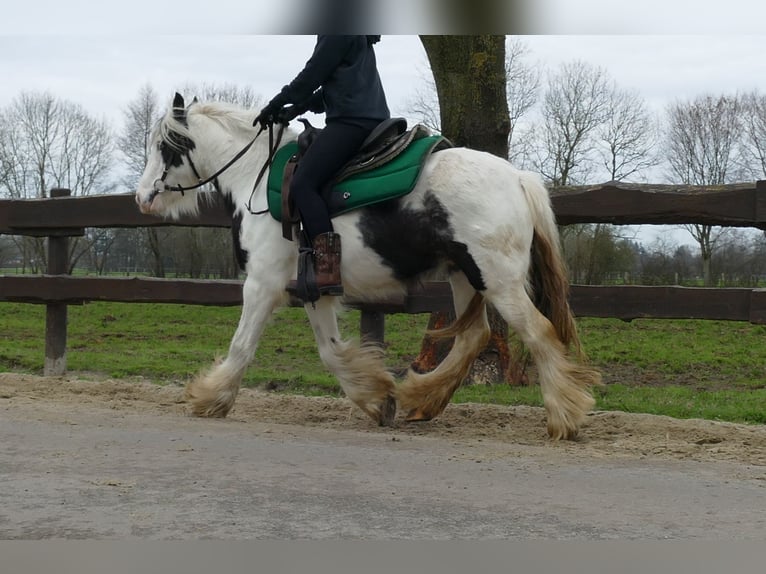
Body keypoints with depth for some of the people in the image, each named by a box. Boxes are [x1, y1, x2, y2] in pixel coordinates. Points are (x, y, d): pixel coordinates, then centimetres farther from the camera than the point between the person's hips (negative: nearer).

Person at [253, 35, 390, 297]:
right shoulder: (357, 36, 24)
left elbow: (312, 76, -10)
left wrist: (276, 105, 2)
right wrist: (298, 108, 17)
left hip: (351, 120, -11)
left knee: (303, 184, -18)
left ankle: (328, 270, -29)